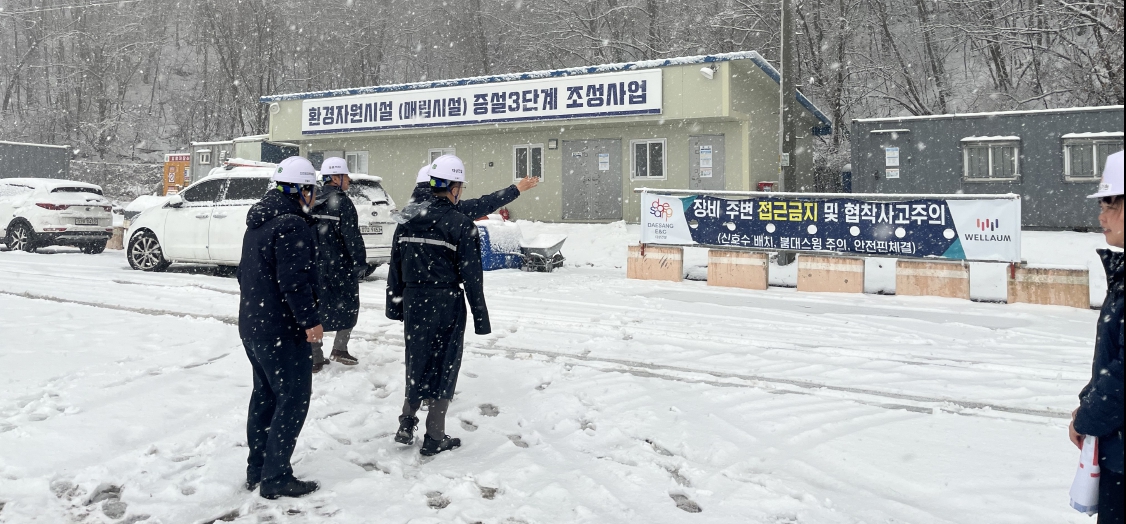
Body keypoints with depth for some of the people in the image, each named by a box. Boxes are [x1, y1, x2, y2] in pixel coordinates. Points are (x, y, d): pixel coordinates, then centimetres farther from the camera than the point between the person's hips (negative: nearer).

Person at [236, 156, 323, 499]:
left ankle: (257, 470, 26)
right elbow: (294, 281, -24)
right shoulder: (293, 225, -18)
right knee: (293, 399, -2)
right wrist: (310, 320, -18)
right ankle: (276, 477, 1)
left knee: (265, 395, 18)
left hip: (251, 326, 10)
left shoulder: (258, 222, 13)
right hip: (282, 330, -10)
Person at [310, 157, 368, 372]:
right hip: (340, 266, -6)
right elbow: (352, 236, -16)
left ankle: (315, 358, 10)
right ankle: (340, 349, 5)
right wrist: (360, 263, -10)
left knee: (316, 308, 9)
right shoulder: (342, 203, -12)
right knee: (348, 306, 10)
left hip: (315, 265, 7)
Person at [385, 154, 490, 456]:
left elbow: (395, 266, 9)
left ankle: (406, 426, 23)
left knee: (417, 362, 19)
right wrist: (480, 317, -4)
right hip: (446, 303, -5)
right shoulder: (459, 224, -12)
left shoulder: (407, 219, 5)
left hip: (413, 299, 5)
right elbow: (472, 275, -11)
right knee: (443, 365, 7)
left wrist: (395, 304, 17)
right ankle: (434, 438, 13)